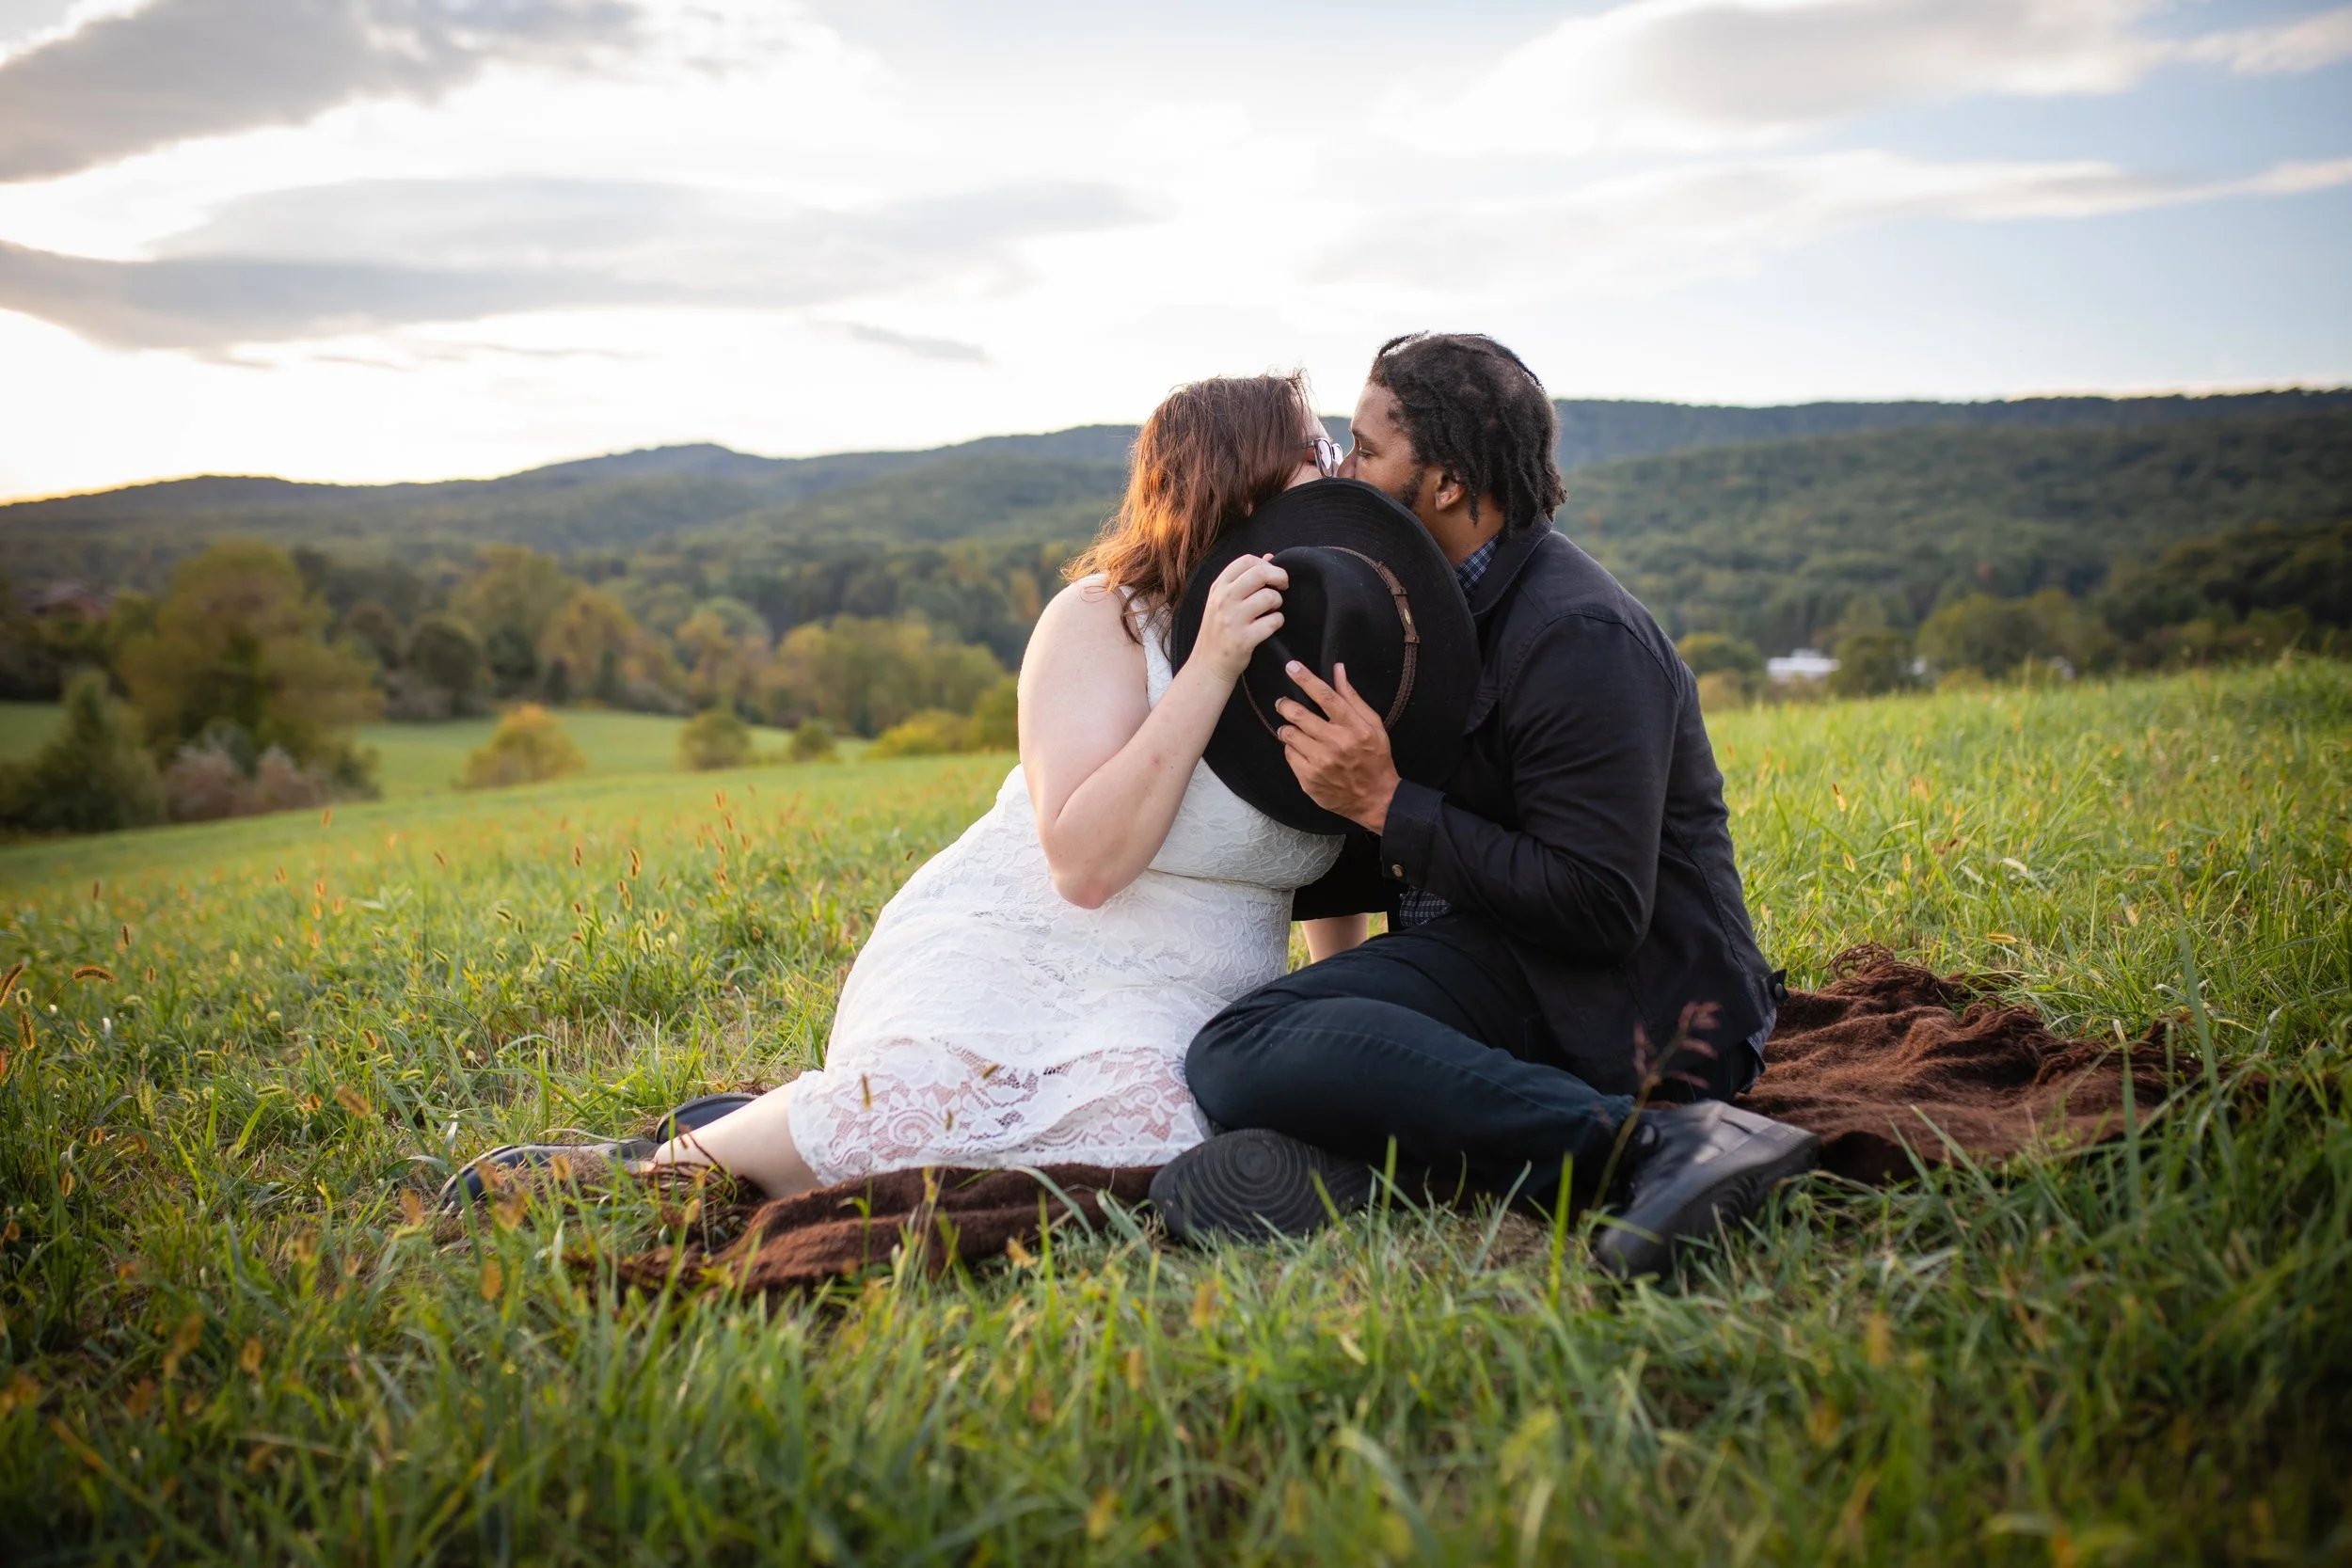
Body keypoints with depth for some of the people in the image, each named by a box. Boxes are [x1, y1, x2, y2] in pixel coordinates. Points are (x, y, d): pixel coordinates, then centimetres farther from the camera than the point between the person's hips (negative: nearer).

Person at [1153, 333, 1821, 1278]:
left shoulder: (1579, 634, -15)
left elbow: (1598, 912, -21)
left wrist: (1387, 804, -18)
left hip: (1633, 1018, -9)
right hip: (1493, 959, 9)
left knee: (1242, 1055, -30)